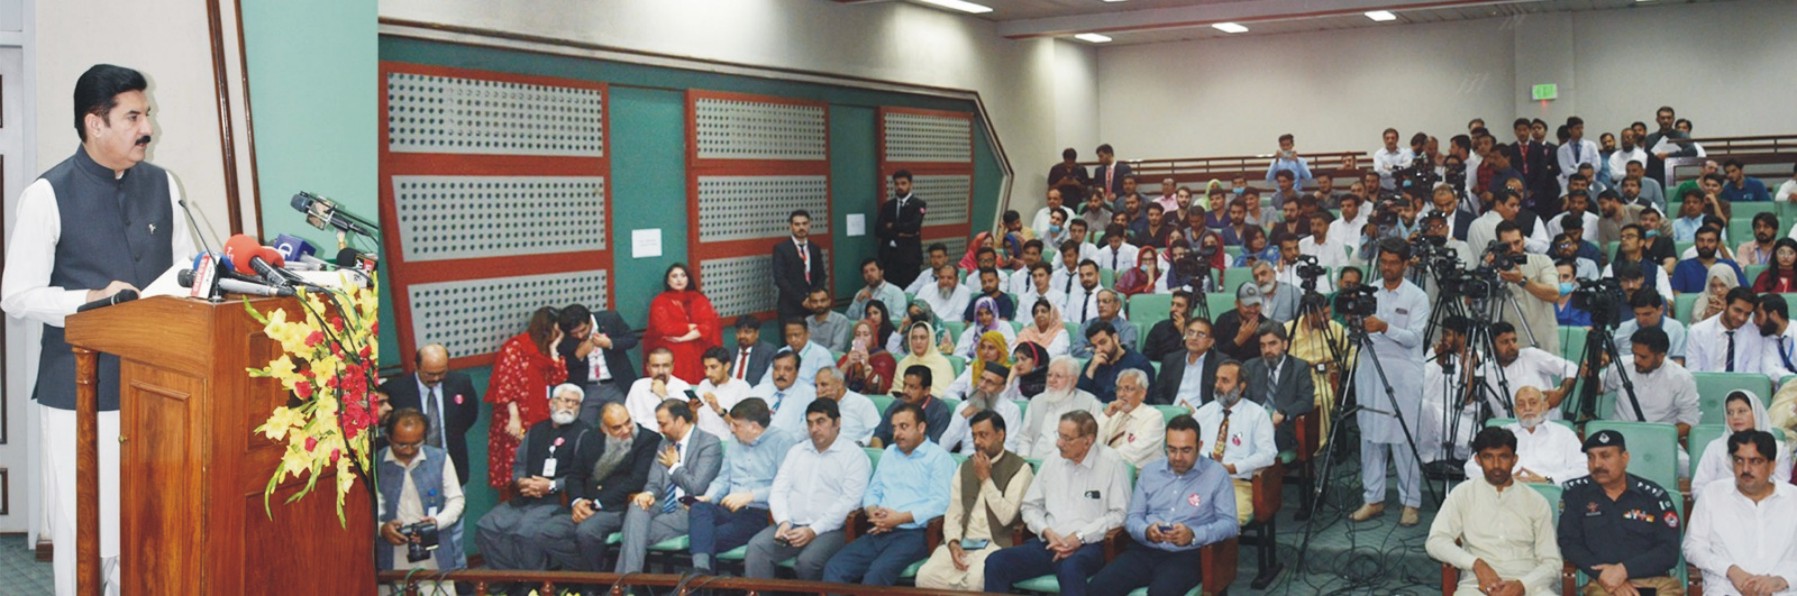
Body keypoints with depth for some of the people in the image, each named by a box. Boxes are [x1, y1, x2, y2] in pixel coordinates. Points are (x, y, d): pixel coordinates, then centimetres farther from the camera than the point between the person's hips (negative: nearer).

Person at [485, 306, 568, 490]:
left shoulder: (543, 350, 16)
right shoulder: (515, 347, -7)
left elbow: (558, 378, 4)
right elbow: (505, 385, -14)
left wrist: (553, 348, 2)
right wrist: (514, 418, -20)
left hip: (539, 420, 7)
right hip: (517, 421, -7)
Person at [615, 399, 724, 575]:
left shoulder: (710, 443, -7)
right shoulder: (666, 443, 16)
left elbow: (697, 487, -16)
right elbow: (654, 482, 13)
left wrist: (674, 466, -2)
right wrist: (649, 493, -11)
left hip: (689, 510, -6)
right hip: (664, 506, 6)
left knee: (638, 531, -24)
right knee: (637, 506, -27)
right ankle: (630, 573, -32)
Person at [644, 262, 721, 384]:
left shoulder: (700, 300, 10)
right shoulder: (660, 302, 3)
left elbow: (709, 325, -3)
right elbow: (664, 328, -10)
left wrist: (683, 338, -12)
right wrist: (691, 327, -5)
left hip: (695, 356, 2)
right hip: (669, 356, -2)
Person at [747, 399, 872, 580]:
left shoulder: (854, 455, 3)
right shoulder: (796, 451, 22)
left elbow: (849, 501, -8)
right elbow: (778, 490, 14)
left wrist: (813, 530, -15)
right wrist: (783, 522, -6)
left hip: (828, 530, -4)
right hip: (790, 526, 5)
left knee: (807, 561, -33)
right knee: (756, 547, -24)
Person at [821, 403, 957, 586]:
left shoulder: (938, 457, 1)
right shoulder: (889, 452, 24)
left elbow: (940, 502, -11)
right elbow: (873, 490, 22)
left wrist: (900, 518, -17)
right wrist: (873, 512, -2)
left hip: (914, 534, -6)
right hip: (879, 532, 7)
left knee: (877, 572, -33)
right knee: (834, 567, -17)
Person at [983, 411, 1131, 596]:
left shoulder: (1111, 464, -2)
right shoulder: (1052, 462, 14)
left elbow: (1119, 513, -7)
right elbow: (1031, 506, 18)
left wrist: (1080, 537, -12)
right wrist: (1046, 531, -2)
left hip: (1088, 545, -5)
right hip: (1048, 543, 5)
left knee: (1070, 568, -40)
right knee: (996, 562, -19)